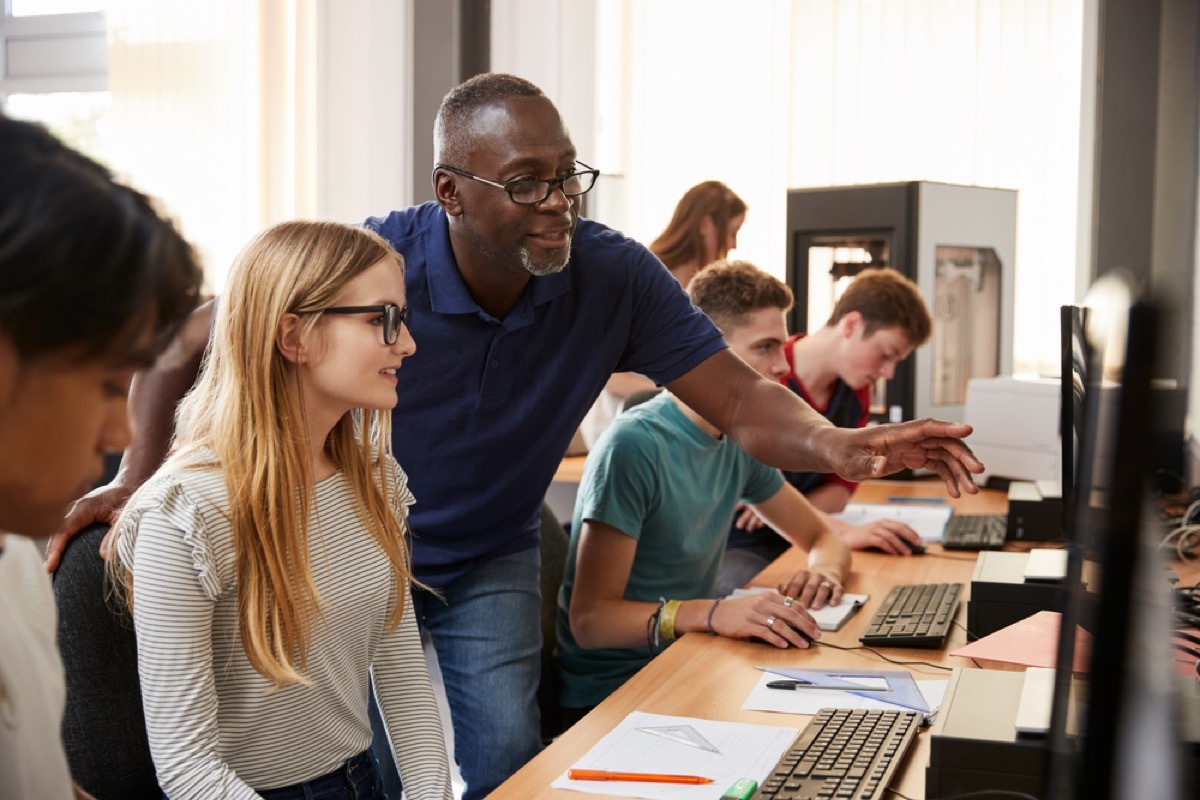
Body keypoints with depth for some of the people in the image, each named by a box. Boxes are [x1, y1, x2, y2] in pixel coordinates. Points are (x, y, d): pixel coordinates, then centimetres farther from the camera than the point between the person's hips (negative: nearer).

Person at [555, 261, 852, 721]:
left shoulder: (739, 441, 7)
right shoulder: (633, 446, -19)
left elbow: (823, 538, 18)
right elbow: (590, 618, -22)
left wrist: (823, 571, -7)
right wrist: (712, 613, -36)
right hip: (610, 695, -8)